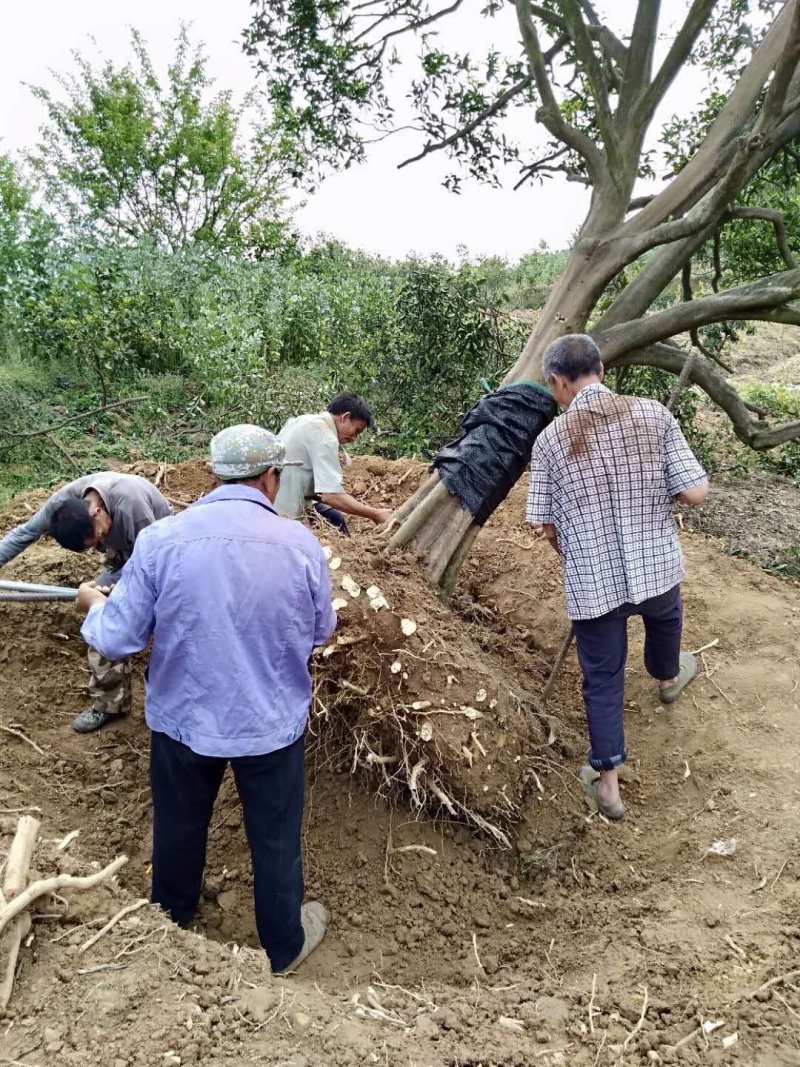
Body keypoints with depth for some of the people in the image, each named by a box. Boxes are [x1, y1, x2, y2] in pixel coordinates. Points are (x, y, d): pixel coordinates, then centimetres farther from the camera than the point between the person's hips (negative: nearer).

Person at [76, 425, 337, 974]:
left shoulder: (160, 539, -16)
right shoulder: (301, 544, -15)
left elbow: (115, 640, -10)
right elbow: (320, 631, 1)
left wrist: (95, 603, 11)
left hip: (182, 718, 2)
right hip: (272, 723, -1)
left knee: (179, 826, 26)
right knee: (276, 839, 19)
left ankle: (169, 919, 53)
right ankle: (284, 944, 40)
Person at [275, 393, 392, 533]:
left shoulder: (304, 420, 9)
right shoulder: (325, 438, -20)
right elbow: (331, 495, -27)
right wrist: (375, 514, -22)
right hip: (286, 511, -9)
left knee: (335, 518, 16)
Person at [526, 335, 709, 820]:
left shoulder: (550, 439, -10)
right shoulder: (653, 414, -9)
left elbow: (546, 524, -4)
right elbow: (696, 492, -11)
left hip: (591, 582, -1)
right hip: (655, 567, 2)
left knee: (603, 679, 14)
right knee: (665, 616, 36)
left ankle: (607, 781, 22)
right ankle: (669, 677, 65)